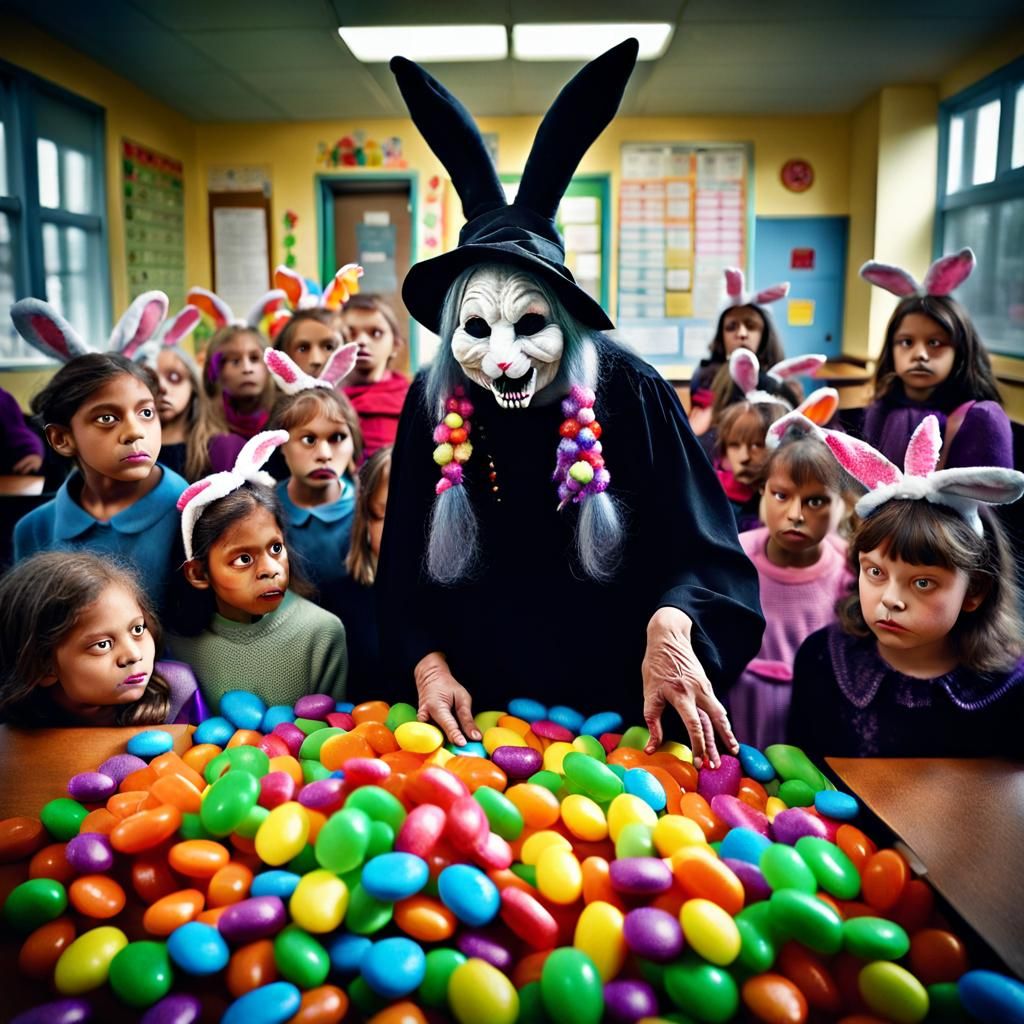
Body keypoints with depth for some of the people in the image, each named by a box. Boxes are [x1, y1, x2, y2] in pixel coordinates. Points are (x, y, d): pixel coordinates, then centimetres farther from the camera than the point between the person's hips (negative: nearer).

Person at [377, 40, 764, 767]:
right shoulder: (431, 403, -11)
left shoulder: (628, 389, -18)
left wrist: (669, 626, -35)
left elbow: (697, 544, -16)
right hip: (477, 697, 2)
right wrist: (428, 665, -19)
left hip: (614, 693, -1)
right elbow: (404, 566, -5)